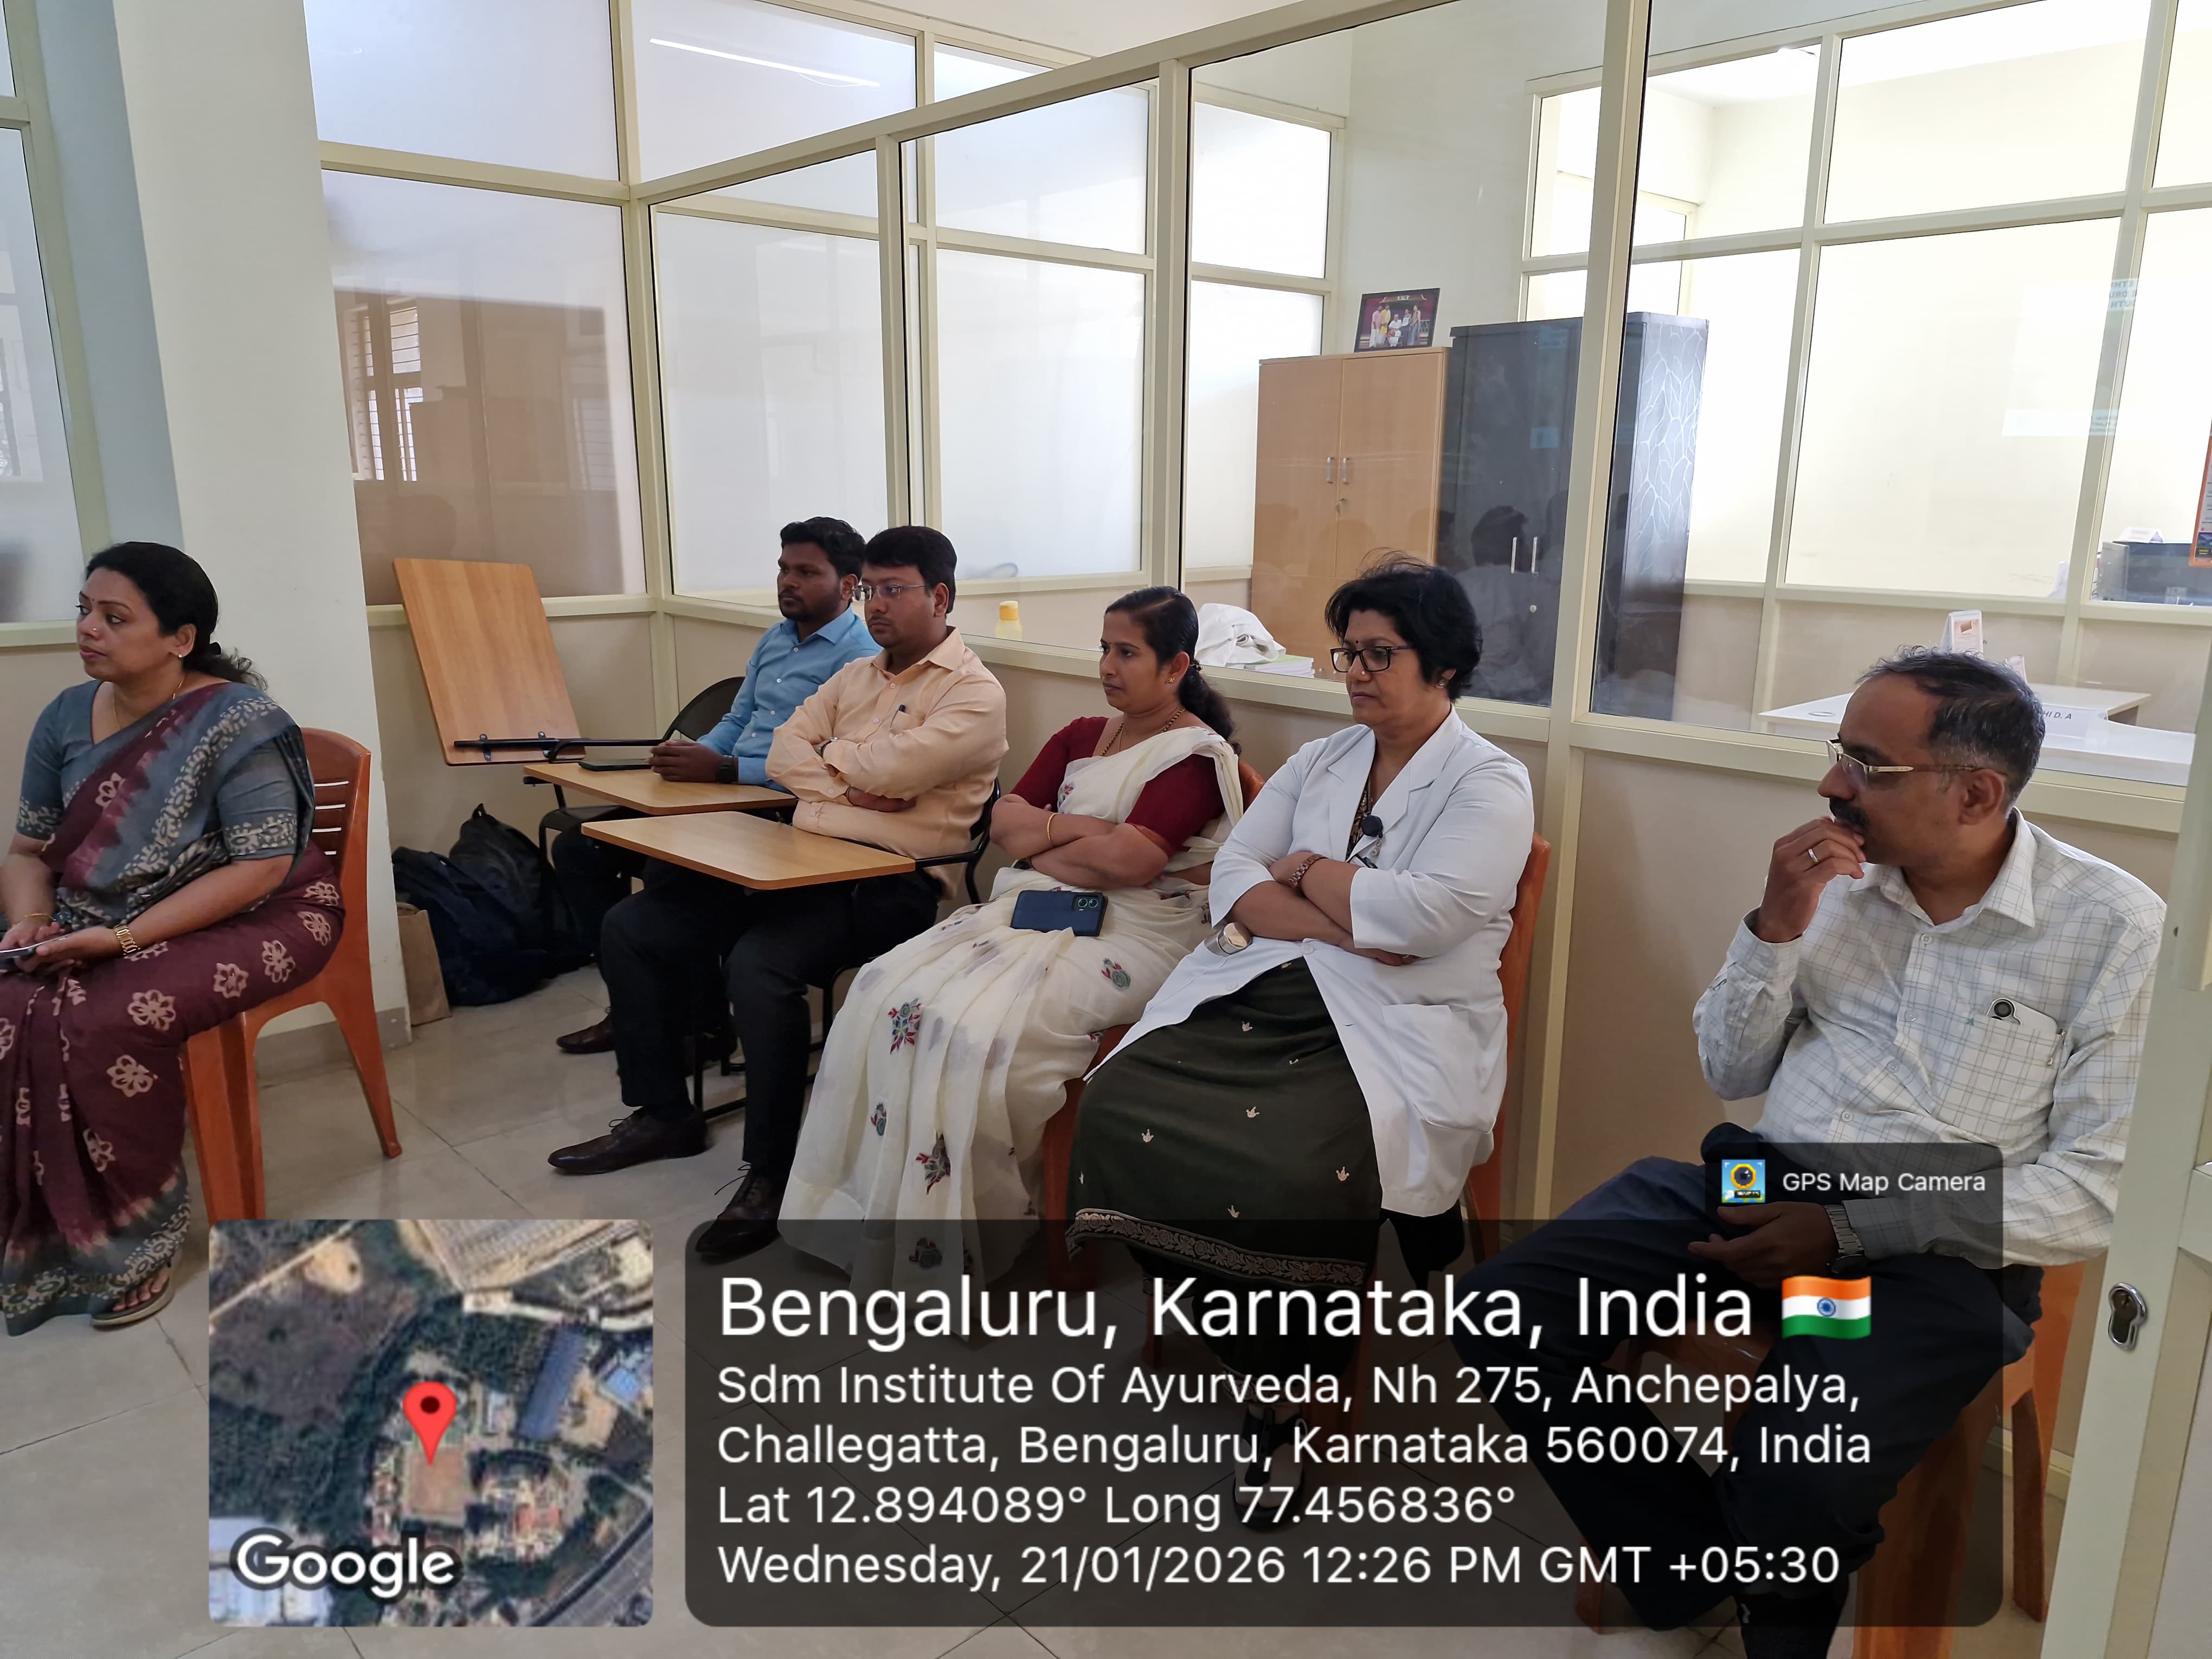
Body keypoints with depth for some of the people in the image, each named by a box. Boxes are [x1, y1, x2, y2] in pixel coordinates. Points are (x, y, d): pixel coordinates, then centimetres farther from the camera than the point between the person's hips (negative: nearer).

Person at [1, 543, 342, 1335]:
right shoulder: (66, 717, 4)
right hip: (97, 930, 6)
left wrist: (124, 937, -24)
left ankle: (127, 1247, -8)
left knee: (108, 1023, -29)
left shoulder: (236, 721, -16)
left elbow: (262, 867, -21)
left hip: (250, 920, -6)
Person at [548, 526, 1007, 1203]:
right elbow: (784, 752, 11)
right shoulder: (857, 675, 21)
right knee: (631, 928, 1)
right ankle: (662, 1114, 15)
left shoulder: (975, 692, -4)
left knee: (760, 964, -34)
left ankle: (770, 1172, -16)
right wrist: (850, 789, -7)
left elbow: (893, 766, -18)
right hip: (804, 860, 8)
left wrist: (829, 755, 2)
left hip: (889, 885, -8)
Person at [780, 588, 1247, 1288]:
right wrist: (1082, 829, -6)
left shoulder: (1197, 754, -5)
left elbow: (1129, 860, -18)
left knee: (975, 1031, -30)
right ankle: (879, 1208, -9)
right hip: (1039, 907, 8)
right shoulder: (1082, 737, 19)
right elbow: (1003, 819, 10)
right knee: (886, 990, -15)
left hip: (1130, 935, -7)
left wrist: (1040, 846, -4)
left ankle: (959, 1237, -13)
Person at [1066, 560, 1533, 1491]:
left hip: (1400, 1024, -5)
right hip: (1267, 993, 6)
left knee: (1292, 1170, -32)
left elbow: (1420, 915, -15)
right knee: (1120, 1108, -18)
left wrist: (1304, 870, -1)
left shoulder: (1490, 783, 2)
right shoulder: (1322, 760, 19)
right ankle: (1254, 1360, -1)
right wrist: (1344, 922, -9)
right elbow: (1233, 880, 7)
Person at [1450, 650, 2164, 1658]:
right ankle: (1697, 1573, 6)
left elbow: (2097, 1192, -9)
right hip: (1756, 1185, 5)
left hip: (1933, 1248, -4)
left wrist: (1848, 1231, -16)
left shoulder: (2113, 928, -6)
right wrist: (1777, 928, -7)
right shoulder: (1837, 876, 6)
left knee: (1790, 1487, -31)